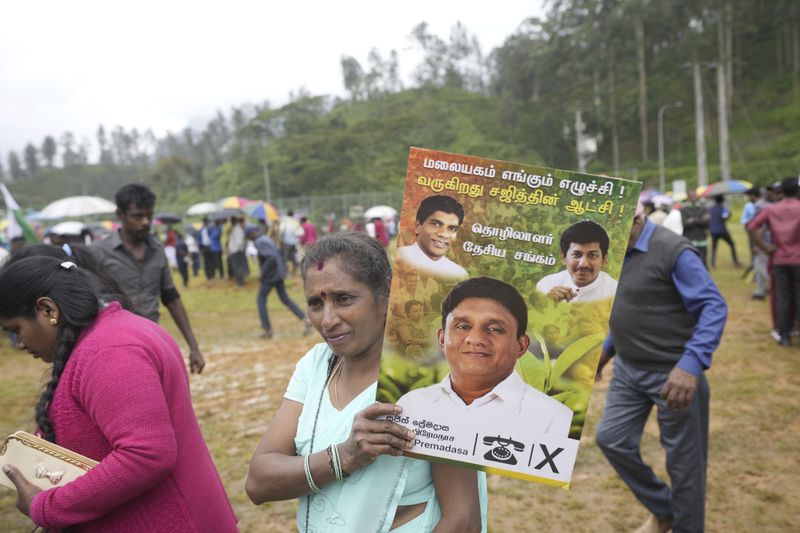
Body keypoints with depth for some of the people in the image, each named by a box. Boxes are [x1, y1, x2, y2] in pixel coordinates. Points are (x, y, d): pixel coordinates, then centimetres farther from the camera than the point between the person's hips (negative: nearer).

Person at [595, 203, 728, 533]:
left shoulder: (673, 251, -20)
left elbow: (714, 307, -24)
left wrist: (692, 364, -35)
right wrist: (608, 347, 19)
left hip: (673, 374, -8)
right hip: (628, 370, 8)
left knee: (683, 460, 7)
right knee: (611, 438, 10)